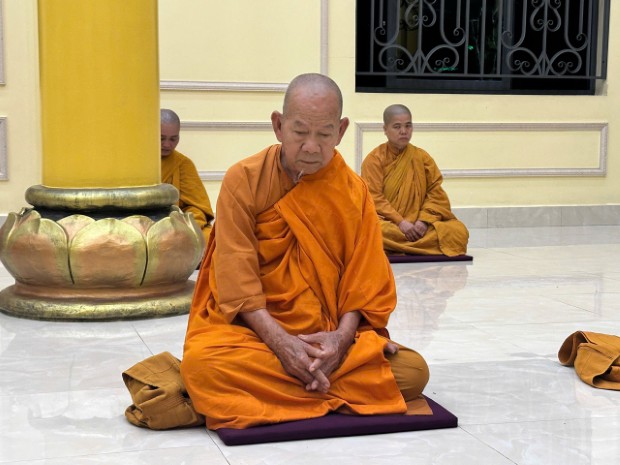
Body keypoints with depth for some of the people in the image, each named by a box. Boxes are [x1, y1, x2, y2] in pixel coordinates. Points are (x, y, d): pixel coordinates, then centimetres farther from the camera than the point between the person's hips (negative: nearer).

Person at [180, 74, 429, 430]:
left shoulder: (354, 190, 3)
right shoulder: (243, 181, -6)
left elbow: (364, 282, -1)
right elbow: (237, 280, -12)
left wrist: (341, 337, -20)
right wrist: (280, 342, -24)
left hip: (332, 334, 3)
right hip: (251, 327, -3)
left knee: (413, 371, -21)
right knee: (201, 363, -34)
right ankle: (336, 391, -18)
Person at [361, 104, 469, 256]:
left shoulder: (422, 157, 9)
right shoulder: (374, 159, 0)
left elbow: (436, 193, 4)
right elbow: (374, 198, -8)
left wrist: (424, 221, -14)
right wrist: (400, 222, -19)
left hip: (418, 223, 4)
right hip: (387, 221, -3)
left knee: (459, 232, -23)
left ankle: (396, 247, -16)